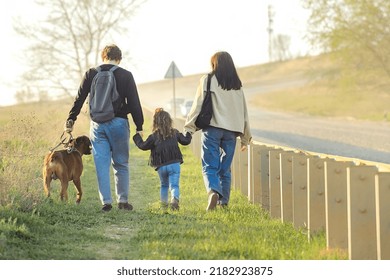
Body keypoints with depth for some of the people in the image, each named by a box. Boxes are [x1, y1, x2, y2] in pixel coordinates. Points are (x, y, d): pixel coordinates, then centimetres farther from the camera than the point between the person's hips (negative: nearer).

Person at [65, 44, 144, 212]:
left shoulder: (91, 74, 3)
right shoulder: (125, 75, -1)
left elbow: (79, 99, 3)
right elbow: (134, 103, -3)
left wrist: (70, 121, 11)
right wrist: (139, 127, 1)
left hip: (97, 124, 1)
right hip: (119, 123, -1)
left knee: (101, 164, 4)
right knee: (121, 164, 9)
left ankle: (106, 201, -1)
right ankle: (123, 200, 10)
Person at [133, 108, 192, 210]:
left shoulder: (154, 136, -4)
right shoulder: (175, 133, 5)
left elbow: (143, 146, 5)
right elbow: (186, 141, 18)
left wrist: (137, 137, 22)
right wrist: (189, 134, 40)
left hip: (161, 166, 0)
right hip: (175, 164, 0)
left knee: (164, 185, 21)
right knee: (174, 185, -6)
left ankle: (164, 203, 25)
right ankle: (175, 199, -32)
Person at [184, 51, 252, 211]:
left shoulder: (208, 80, 0)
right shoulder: (237, 85, 13)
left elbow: (198, 105, -3)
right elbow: (243, 111, 16)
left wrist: (189, 127, 1)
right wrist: (245, 137, 22)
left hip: (212, 128, -4)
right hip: (231, 131, 4)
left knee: (210, 166, -6)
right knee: (225, 169, 13)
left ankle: (213, 191, -30)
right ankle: (224, 201, 12)